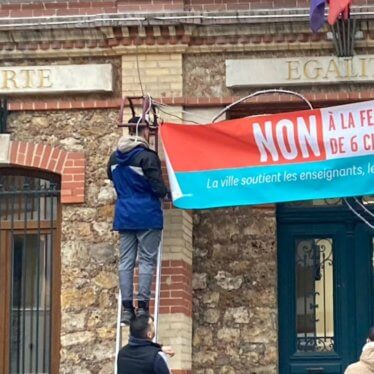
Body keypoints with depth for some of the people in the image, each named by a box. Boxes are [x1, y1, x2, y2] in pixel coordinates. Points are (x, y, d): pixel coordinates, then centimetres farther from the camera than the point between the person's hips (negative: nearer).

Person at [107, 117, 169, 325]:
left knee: (126, 262, 5)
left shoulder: (115, 157, 7)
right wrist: (167, 193, 6)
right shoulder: (147, 157, -13)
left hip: (124, 216, 5)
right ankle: (142, 306, -6)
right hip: (147, 216, -5)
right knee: (147, 261, -1)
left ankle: (127, 308, 2)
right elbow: (158, 186, -14)